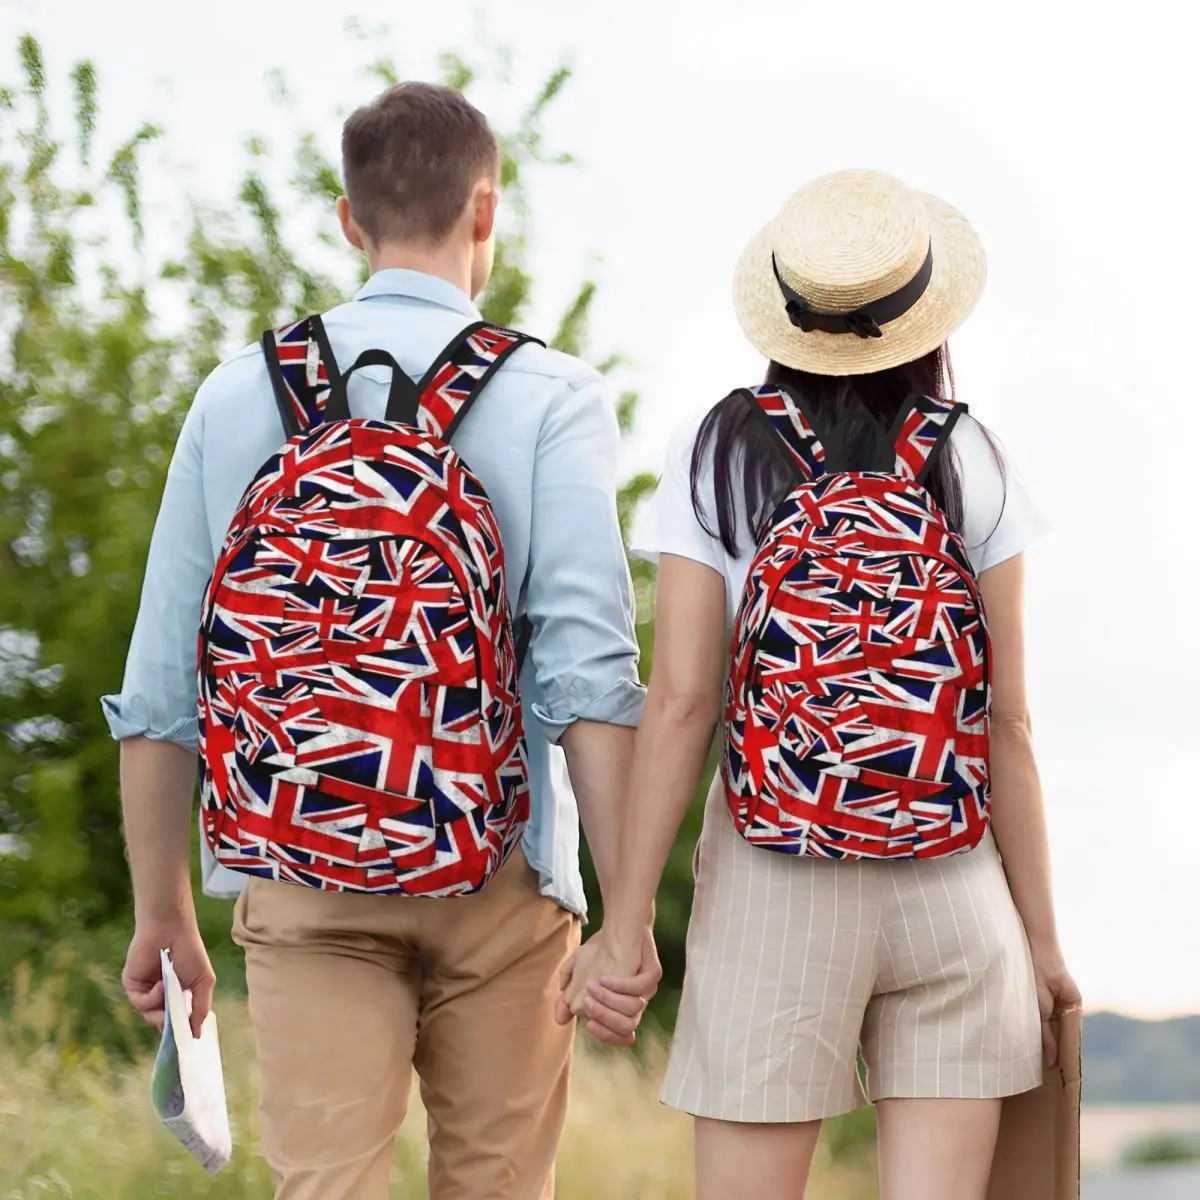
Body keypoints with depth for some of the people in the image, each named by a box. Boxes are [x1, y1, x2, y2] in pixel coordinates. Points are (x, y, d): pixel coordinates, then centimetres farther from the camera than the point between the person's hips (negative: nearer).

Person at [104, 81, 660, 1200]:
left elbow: (159, 685, 6)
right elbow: (588, 667, -12)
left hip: (302, 878, 1)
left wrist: (162, 913, 15)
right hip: (497, 875, -1)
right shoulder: (549, 396, -2)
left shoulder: (239, 394, 6)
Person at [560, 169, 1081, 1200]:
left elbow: (680, 703, -6)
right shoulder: (969, 467, 1)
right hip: (952, 882, 1)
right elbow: (1008, 722, 0)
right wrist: (1042, 933, 7)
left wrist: (625, 924, -2)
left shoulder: (718, 458, -1)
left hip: (774, 891, -1)